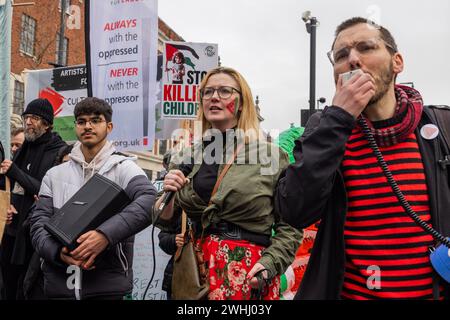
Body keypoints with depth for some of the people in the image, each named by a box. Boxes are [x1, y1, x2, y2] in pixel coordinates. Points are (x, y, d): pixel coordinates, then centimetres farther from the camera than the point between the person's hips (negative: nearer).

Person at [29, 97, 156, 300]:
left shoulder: (123, 167, 0)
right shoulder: (55, 175, 12)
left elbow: (150, 201, -17)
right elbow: (39, 222, 5)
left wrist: (106, 234, -28)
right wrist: (58, 251, -16)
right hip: (59, 282, 3)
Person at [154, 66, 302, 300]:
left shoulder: (271, 155, -7)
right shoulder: (186, 158, 3)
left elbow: (289, 226, -4)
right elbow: (165, 221, 9)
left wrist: (270, 263, -16)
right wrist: (168, 196, -10)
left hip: (250, 274, -3)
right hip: (196, 269, 4)